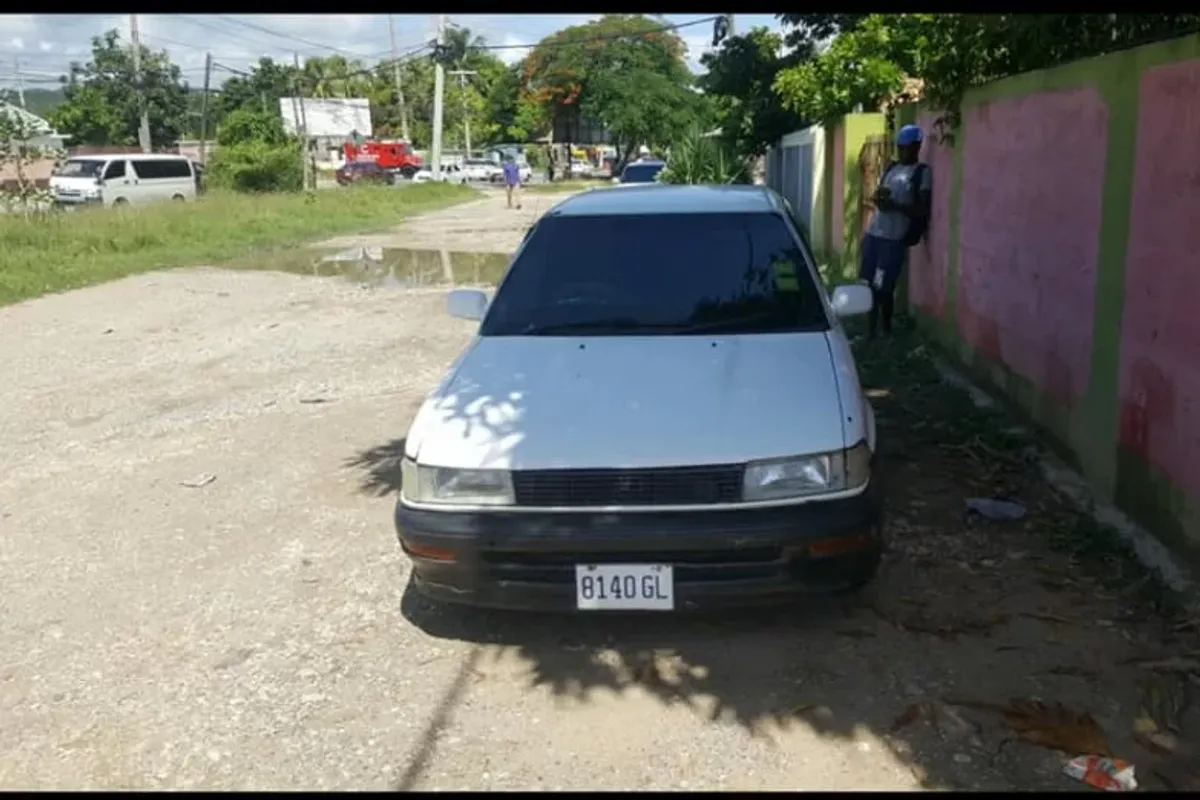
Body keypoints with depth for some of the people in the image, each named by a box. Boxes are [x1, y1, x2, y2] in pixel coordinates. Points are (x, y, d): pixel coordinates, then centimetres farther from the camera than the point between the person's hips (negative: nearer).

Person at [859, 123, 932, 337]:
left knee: (883, 289, -3)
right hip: (873, 233, 6)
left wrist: (894, 205, -20)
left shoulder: (923, 172, -5)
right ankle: (870, 330, 18)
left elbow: (923, 210, -9)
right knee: (868, 285, 7)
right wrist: (878, 196, -1)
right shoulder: (891, 167, 15)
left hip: (894, 239, -6)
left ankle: (886, 330, 12)